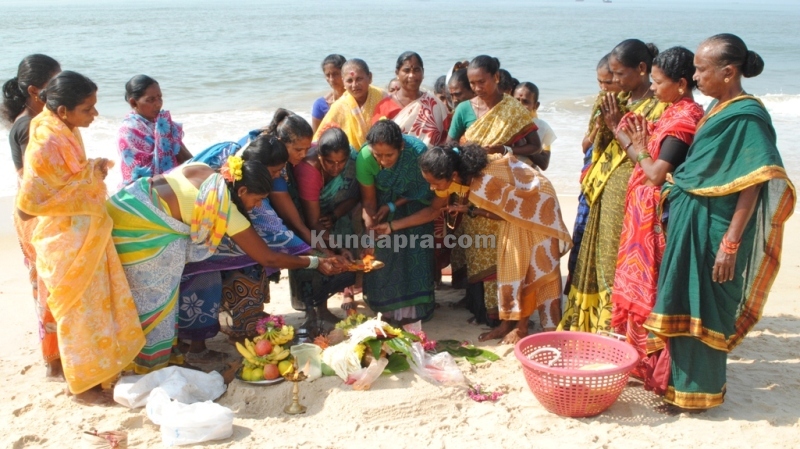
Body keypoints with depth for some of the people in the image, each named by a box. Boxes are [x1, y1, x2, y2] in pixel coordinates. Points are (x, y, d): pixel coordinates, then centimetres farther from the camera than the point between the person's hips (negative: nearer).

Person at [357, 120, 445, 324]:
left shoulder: (418, 151, -34)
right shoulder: (364, 157, -30)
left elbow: (421, 190, -15)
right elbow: (369, 199, -17)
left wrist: (393, 206, -22)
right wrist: (370, 231, -28)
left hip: (413, 202, -1)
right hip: (383, 199, 1)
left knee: (414, 248, -13)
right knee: (381, 250, -8)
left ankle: (411, 307, -3)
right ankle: (385, 305, 8)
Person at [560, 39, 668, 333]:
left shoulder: (658, 106, -11)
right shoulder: (619, 100, 13)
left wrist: (617, 126, -15)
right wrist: (604, 123, -3)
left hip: (630, 191, -8)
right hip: (606, 188, 8)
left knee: (619, 260, -4)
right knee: (600, 255, 13)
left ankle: (614, 326, 6)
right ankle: (594, 319, 23)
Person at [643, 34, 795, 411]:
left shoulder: (747, 117, -16)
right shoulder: (717, 108, 10)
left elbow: (752, 187, -19)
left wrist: (730, 243, -21)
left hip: (714, 226, -9)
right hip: (690, 221, 9)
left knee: (703, 307, 3)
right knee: (683, 304, 17)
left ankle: (698, 389, 18)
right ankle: (680, 376, 32)